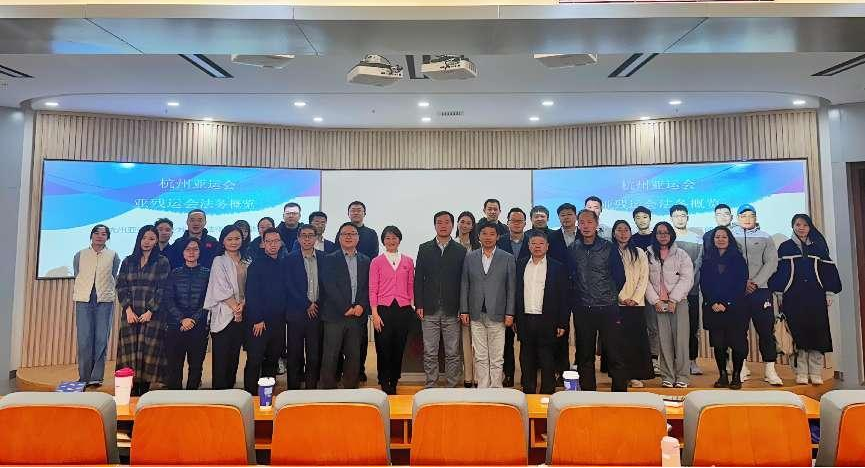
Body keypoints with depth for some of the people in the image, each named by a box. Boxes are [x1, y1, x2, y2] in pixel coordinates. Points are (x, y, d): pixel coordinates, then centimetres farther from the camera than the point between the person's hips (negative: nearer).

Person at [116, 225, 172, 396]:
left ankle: (144, 390, 4)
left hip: (152, 315, -3)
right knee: (130, 351, 0)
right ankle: (133, 392, 7)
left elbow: (162, 290, -4)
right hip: (130, 314, 3)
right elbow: (121, 287, 7)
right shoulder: (128, 262, 13)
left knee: (148, 351, -3)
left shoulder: (162, 262, 2)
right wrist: (128, 310, -5)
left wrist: (150, 311, -11)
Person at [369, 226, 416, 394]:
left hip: (403, 309, 2)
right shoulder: (376, 262, 4)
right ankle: (384, 383, 15)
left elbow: (411, 287, 13)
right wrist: (374, 314, -6)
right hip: (384, 309, -2)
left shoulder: (408, 261, 9)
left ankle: (394, 382, 19)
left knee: (399, 348, 6)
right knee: (383, 348, -1)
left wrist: (412, 307, 5)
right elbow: (372, 289, 1)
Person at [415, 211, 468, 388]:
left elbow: (464, 280, 2)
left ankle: (452, 386, 17)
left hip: (452, 310, 0)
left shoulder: (460, 250, 5)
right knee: (429, 353, 6)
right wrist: (418, 305, -2)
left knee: (453, 353, 5)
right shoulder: (424, 249, 7)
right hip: (429, 309, 1)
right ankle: (429, 387, 17)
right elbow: (418, 278, 5)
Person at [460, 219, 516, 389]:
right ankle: (482, 389, 17)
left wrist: (509, 313, -4)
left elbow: (511, 288, 1)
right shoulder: (470, 258, 8)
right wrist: (464, 310, 2)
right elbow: (465, 286, 8)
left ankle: (495, 389, 13)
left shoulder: (507, 259, 3)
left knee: (497, 359, 2)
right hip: (476, 315, 2)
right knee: (480, 357, 8)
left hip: (497, 315, -2)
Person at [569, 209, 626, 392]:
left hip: (608, 309, -2)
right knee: (585, 356, 10)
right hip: (582, 310, 2)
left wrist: (610, 296, 7)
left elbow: (620, 276, 4)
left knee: (615, 355, 0)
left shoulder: (609, 247, -1)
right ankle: (588, 393, 22)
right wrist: (576, 298, 6)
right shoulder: (572, 250, 5)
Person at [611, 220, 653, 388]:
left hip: (636, 303, 2)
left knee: (637, 338, 0)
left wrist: (635, 298, -6)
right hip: (616, 303, -1)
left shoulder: (639, 253, 11)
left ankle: (635, 375, 6)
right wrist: (620, 298, -8)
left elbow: (644, 278, 5)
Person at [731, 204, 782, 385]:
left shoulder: (765, 237, 11)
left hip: (760, 289, 1)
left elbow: (771, 263, 2)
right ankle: (742, 367, 12)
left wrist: (755, 282, -10)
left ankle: (770, 370, 5)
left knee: (766, 329, -1)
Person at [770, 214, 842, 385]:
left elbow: (829, 270, 10)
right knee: (798, 334, -3)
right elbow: (779, 271, 5)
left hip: (816, 297, 1)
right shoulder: (785, 247, 8)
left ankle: (816, 373, 4)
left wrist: (830, 294, 3)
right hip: (793, 297, -1)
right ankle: (801, 373, 3)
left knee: (817, 332, -2)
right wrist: (779, 294, -2)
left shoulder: (819, 246, 12)